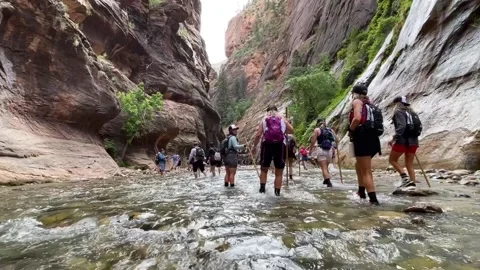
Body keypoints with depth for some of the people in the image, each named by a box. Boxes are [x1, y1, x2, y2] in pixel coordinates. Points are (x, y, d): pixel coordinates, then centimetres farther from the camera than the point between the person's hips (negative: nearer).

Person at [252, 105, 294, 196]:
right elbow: (292, 131, 15)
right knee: (279, 172, 8)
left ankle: (262, 188, 9)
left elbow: (258, 135, 2)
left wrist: (254, 146, 12)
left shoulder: (264, 120, 11)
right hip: (280, 145, 0)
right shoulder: (283, 120, 13)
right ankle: (277, 192, 9)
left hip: (267, 145, 0)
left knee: (264, 169, 17)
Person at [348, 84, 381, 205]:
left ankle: (373, 199, -3)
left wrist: (350, 130, -7)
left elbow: (357, 119, -21)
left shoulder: (356, 102, -3)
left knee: (366, 171, -3)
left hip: (362, 138, -9)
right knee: (359, 165, 26)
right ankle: (361, 192, 33)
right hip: (372, 138, 9)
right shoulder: (369, 103, 20)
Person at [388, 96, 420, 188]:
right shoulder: (412, 113, 18)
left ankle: (405, 178, -7)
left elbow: (401, 126, -19)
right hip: (413, 141, 8)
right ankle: (412, 183, 8)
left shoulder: (399, 112, -5)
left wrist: (394, 138, -21)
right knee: (409, 164, 11)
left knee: (392, 160, 6)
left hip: (402, 141, -7)